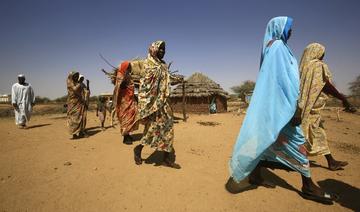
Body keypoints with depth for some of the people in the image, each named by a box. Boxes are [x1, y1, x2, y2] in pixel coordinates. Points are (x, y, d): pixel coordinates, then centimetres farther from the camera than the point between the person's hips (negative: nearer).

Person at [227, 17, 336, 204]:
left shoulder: (272, 47, 20)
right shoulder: (278, 46, -10)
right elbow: (284, 78, -19)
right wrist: (295, 107, -19)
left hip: (274, 103, 10)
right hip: (281, 103, -10)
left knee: (267, 140, 11)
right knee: (295, 141, 0)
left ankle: (255, 175, 19)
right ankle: (308, 187, 14)